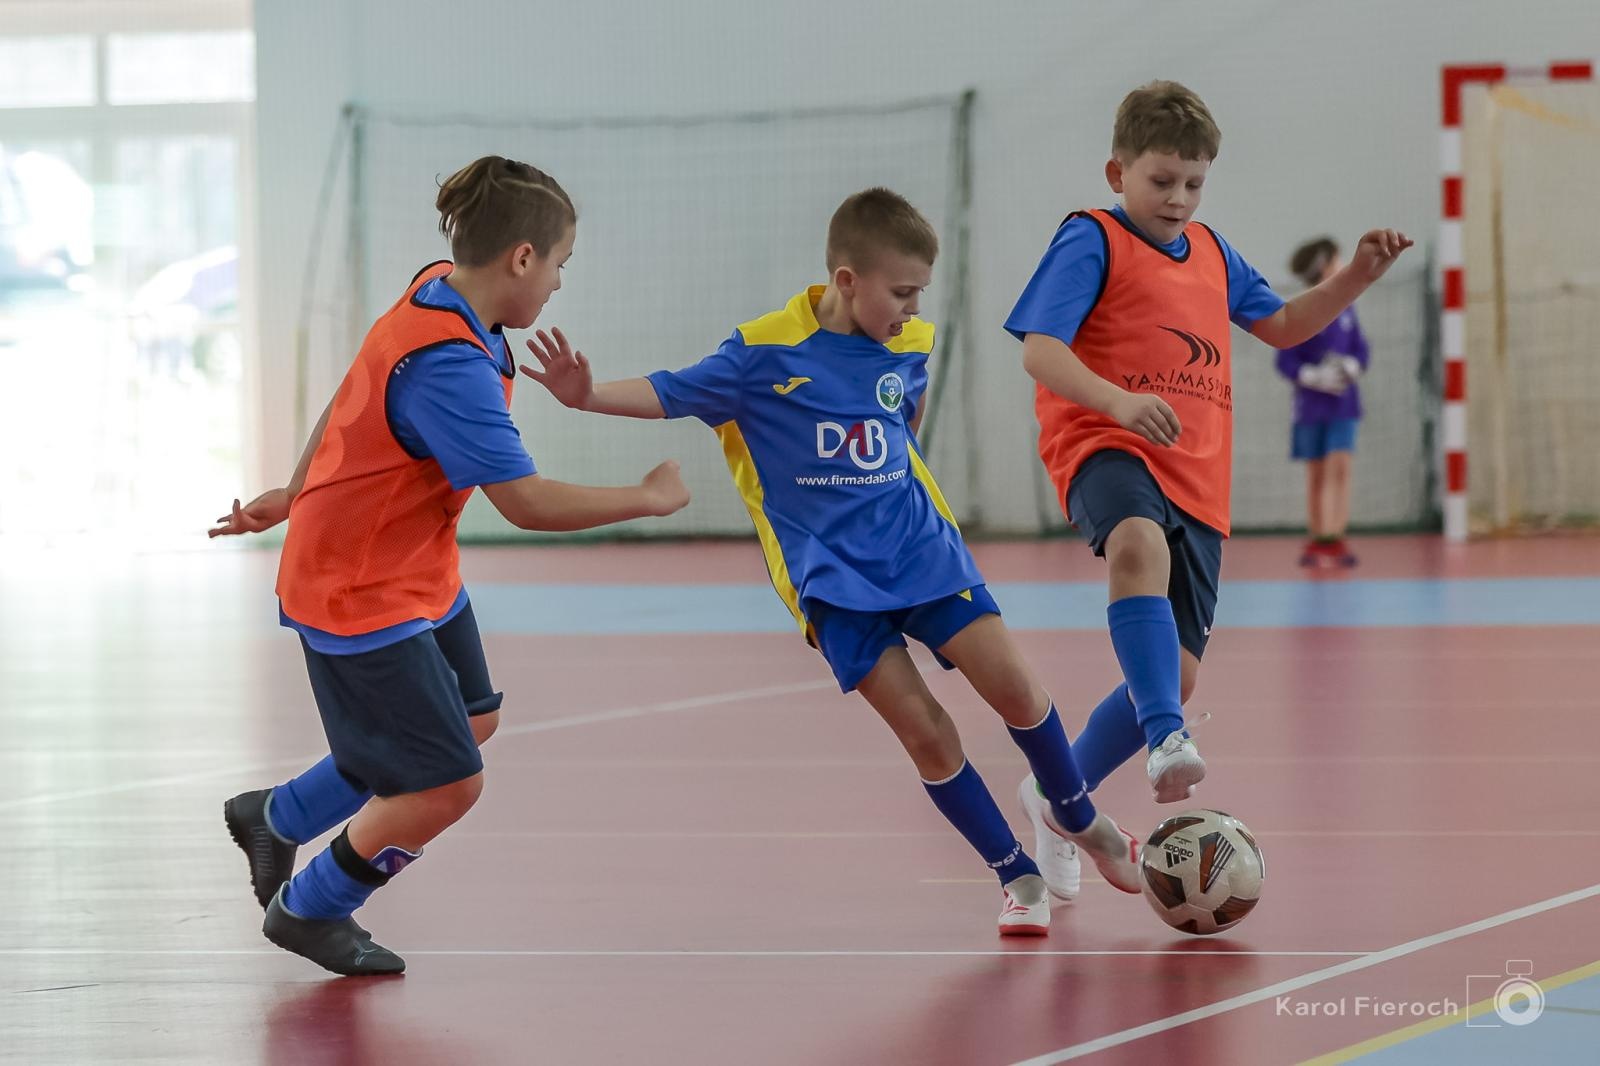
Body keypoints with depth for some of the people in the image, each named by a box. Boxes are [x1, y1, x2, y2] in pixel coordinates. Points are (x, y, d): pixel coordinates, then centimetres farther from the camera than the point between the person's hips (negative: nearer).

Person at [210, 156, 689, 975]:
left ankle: (277, 817, 37)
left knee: (472, 722, 23)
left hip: (418, 575, 10)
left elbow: (353, 399, 10)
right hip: (362, 596, -10)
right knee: (447, 786, -5)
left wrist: (298, 496, 21)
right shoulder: (448, 366, -33)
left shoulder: (437, 295, -4)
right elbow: (525, 502, -34)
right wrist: (647, 500, -21)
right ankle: (308, 910, 19)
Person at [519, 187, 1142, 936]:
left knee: (1013, 685, -7)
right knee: (924, 731, -11)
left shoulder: (910, 346, 1)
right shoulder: (766, 353, -13)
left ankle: (1073, 814, 22)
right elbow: (671, 394, -14)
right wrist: (589, 396, -30)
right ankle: (1018, 876, 6)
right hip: (832, 577, -4)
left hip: (920, 546, 4)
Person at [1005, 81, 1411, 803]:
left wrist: (1358, 276, 18)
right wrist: (1118, 402, -30)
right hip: (1105, 448, -7)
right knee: (1140, 544, -43)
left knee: (1176, 676, 5)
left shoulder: (1212, 253, 19)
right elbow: (1039, 349, -13)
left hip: (1196, 481, 7)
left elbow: (1281, 325, 33)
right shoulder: (1091, 241, -3)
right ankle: (1167, 741, -54)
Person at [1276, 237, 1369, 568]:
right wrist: (1314, 376, -22)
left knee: (1339, 467, -9)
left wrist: (1352, 366, -13)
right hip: (1312, 404, -2)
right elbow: (1286, 361, -8)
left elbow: (1362, 351, 8)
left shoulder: (1346, 310, 4)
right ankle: (1316, 540, 16)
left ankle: (1336, 539, -11)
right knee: (1316, 475, 6)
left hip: (1343, 404, 2)